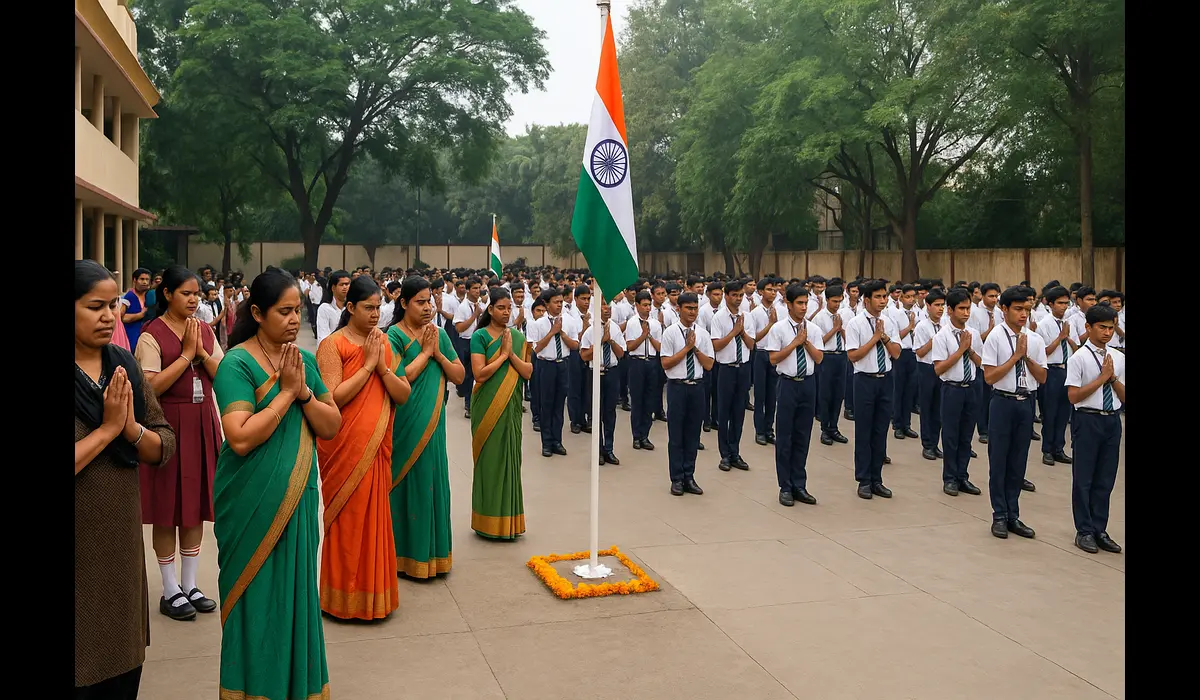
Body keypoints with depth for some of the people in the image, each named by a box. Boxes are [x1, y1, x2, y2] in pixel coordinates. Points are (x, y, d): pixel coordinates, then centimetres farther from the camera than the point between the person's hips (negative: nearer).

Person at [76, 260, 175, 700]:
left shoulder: (125, 366, 2)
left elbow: (165, 447, 2)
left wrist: (132, 428, -16)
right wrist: (107, 429, -18)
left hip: (122, 539, 5)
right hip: (82, 547, -5)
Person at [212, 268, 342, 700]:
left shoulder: (305, 360, 5)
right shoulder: (237, 364, -13)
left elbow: (331, 427, 1)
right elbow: (240, 438, -24)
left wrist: (304, 392, -14)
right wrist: (285, 392, -19)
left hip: (298, 498, 5)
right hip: (253, 503, -5)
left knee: (296, 593, 15)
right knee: (258, 598, 7)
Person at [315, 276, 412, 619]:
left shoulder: (384, 343, 9)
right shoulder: (333, 345, -8)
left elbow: (404, 394, 4)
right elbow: (332, 398, -18)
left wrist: (382, 366, -11)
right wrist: (367, 364, -15)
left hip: (377, 447, 5)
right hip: (345, 447, -5)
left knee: (376, 515, 12)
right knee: (347, 518, 3)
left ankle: (373, 588, 27)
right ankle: (345, 595, 18)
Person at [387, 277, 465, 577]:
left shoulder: (439, 334, 8)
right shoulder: (395, 336, -8)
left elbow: (460, 376, 5)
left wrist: (438, 353, -8)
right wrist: (424, 352, -13)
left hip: (433, 423, 5)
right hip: (406, 425, -5)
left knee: (433, 480, 11)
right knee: (409, 482, 2)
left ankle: (433, 549, 24)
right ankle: (406, 552, 15)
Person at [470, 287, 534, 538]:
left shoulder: (517, 336, 7)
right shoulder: (480, 336, -6)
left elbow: (528, 373, -1)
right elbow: (480, 374, -16)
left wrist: (511, 353, -13)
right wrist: (503, 354, -13)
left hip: (511, 407, 4)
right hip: (488, 407, -4)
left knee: (511, 458, 8)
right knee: (490, 459, 2)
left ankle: (509, 519, 20)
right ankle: (489, 521, 12)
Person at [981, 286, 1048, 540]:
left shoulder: (1035, 340, 5)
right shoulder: (995, 337, -8)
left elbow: (1042, 377, 5)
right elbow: (989, 377, -12)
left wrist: (1026, 356, -9)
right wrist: (1015, 355, -14)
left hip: (1026, 403, 4)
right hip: (1003, 403, -4)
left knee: (1018, 461, 12)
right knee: (998, 461, 4)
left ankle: (1013, 516, 24)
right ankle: (999, 516, 17)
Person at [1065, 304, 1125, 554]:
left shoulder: (1118, 358, 7)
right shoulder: (1079, 358, -8)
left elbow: (1123, 396, 9)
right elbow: (1073, 396, -13)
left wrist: (1113, 378, -8)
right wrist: (1102, 377, -14)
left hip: (1113, 420, 5)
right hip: (1088, 420, -5)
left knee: (1106, 478, 11)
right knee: (1084, 478, 4)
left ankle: (1099, 530, 22)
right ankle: (1085, 531, 15)